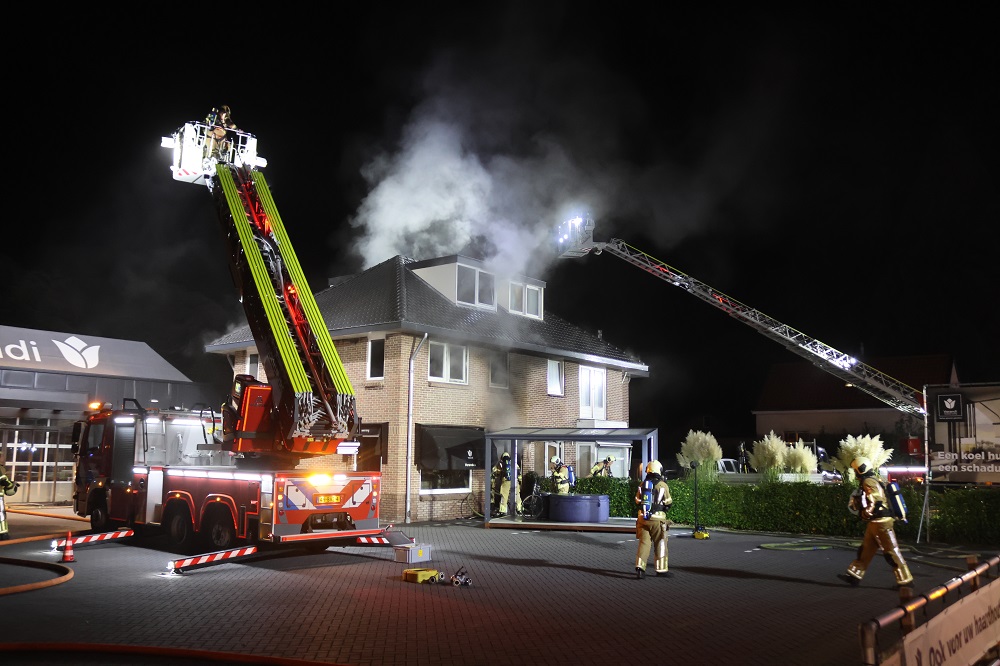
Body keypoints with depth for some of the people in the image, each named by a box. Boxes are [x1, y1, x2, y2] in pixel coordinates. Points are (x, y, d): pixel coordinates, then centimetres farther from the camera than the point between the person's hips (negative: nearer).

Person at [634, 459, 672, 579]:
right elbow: (668, 503, -1)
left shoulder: (643, 484, 5)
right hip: (657, 519, -4)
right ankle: (661, 569, 14)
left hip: (642, 518, 4)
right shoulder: (662, 485, -7)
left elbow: (637, 500, 13)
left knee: (644, 543, 6)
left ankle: (640, 567, -5)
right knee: (660, 544, 8)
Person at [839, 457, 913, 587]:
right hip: (874, 523, 11)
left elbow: (874, 503, -22)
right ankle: (854, 576, 17)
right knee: (865, 549, 12)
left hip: (880, 522, -11)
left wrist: (862, 514, -9)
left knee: (891, 552, -4)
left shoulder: (868, 482, -15)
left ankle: (905, 580, 3)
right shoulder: (875, 480, 16)